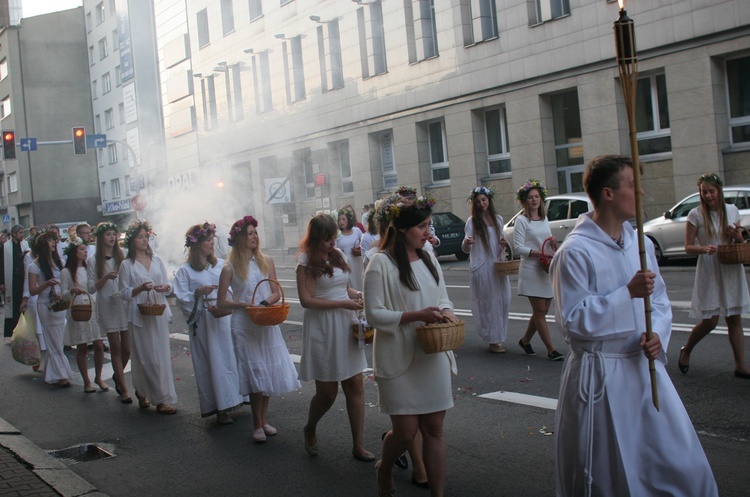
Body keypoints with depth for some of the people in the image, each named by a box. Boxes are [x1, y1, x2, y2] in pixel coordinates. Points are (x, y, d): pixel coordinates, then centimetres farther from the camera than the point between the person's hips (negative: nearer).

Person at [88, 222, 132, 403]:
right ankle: (123, 388, 6)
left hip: (125, 305, 3)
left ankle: (117, 375, 31)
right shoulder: (93, 261, 0)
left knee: (127, 348, 4)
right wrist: (106, 278, -18)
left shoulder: (121, 257, 8)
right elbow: (91, 288, -2)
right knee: (116, 348, 0)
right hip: (107, 307, -3)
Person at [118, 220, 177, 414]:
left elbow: (168, 286, 12)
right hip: (139, 315, -4)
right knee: (147, 356, -4)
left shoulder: (157, 260, 9)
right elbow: (124, 292, -3)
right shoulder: (126, 265, -1)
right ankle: (161, 399, 2)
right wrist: (140, 288, -19)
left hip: (159, 313, 4)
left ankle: (142, 392, 18)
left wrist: (165, 287, -10)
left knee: (162, 355, 3)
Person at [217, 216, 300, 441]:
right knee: (255, 373, -2)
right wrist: (245, 305, -16)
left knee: (269, 370, 6)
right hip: (244, 326, -3)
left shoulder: (266, 262, 4)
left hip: (267, 324, 3)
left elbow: (276, 292, 6)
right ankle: (257, 425, 8)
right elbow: (222, 301, -4)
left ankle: (264, 420, 21)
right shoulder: (230, 268, -5)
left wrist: (266, 303, -15)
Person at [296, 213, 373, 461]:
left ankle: (358, 446, 9)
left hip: (345, 326, 6)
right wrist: (344, 303, -17)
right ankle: (310, 430, 33)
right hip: (322, 328, -6)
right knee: (327, 392, 4)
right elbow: (306, 300, -15)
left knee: (356, 386, 2)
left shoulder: (338, 254, 9)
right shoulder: (306, 261, -9)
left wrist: (359, 294, 0)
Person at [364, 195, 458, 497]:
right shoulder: (381, 263, -10)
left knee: (434, 428, 6)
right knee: (406, 431, 1)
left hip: (432, 357, 5)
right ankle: (384, 471, 33)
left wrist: (445, 313, -6)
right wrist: (416, 316, -22)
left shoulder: (428, 259, 8)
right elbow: (373, 315, -12)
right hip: (399, 360, -5)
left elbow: (443, 298, 18)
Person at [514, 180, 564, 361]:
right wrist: (542, 253, -22)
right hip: (531, 270, -7)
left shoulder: (544, 218, 13)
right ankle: (551, 350, -1)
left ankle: (525, 340, 28)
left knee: (541, 311, 10)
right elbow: (519, 247, -13)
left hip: (547, 270, 7)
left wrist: (553, 242, 0)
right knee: (540, 311, -4)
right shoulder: (521, 220, -7)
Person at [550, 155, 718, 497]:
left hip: (644, 366, 6)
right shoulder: (574, 252, -14)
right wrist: (628, 293, -20)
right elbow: (572, 321, -16)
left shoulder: (640, 244, 6)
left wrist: (658, 334, -7)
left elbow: (660, 301, 14)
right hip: (600, 374, -6)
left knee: (682, 465, 8)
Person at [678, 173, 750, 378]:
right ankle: (686, 351, 21)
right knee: (710, 321, -3)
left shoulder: (732, 210, 6)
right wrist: (703, 249, -25)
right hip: (709, 271, -4)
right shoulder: (696, 215, -6)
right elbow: (688, 247, -5)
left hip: (731, 269, 4)